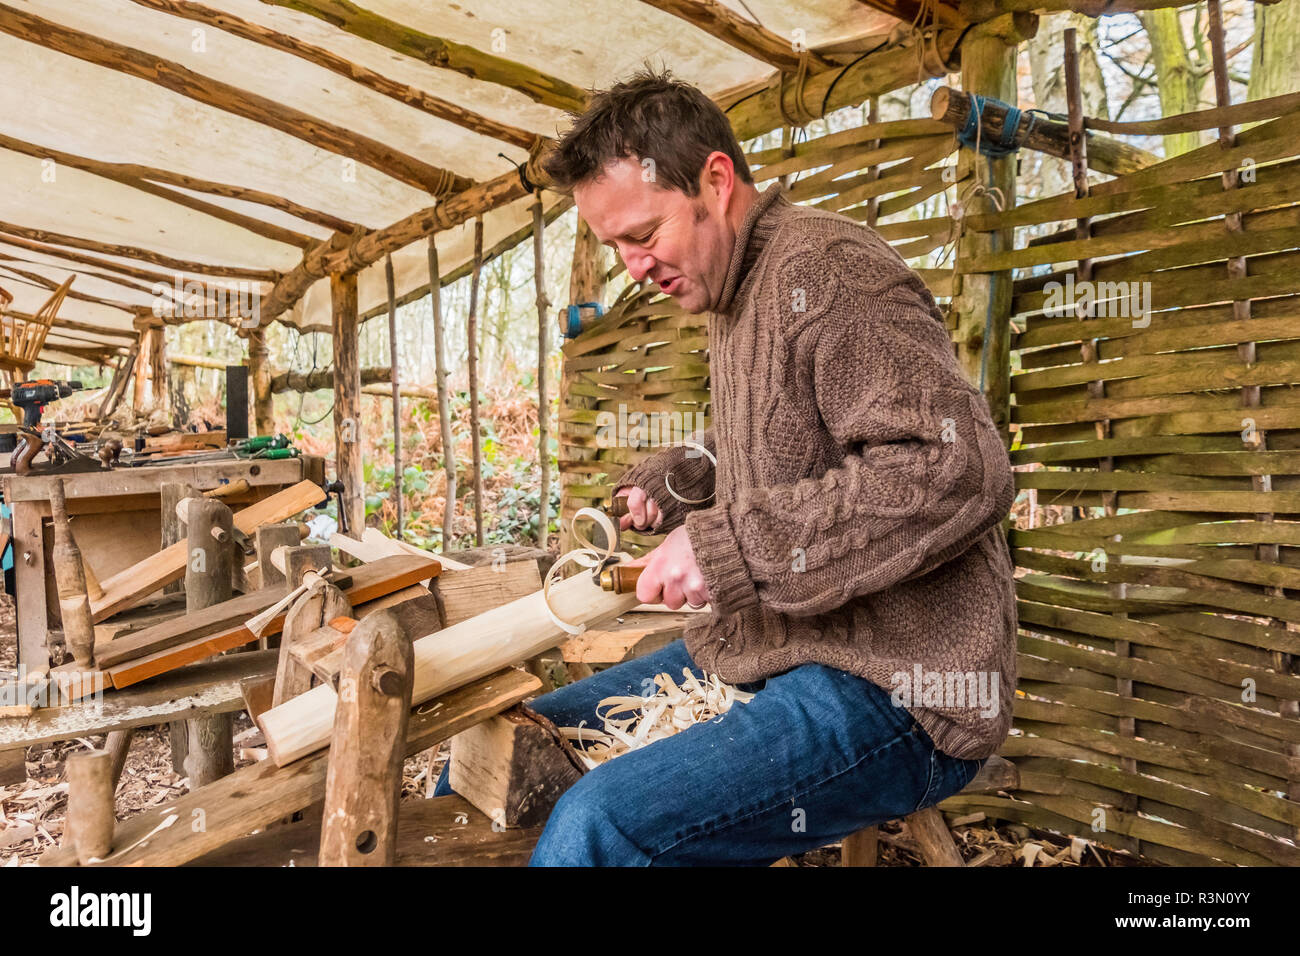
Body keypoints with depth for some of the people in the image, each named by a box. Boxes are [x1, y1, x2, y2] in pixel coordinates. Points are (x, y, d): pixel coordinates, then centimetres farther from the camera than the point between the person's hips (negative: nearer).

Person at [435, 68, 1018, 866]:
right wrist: (672, 480, 7)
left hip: (890, 686, -9)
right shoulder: (735, 297, 14)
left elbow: (958, 468, -26)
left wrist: (727, 544, -25)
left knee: (598, 826, -30)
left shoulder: (824, 269, -16)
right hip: (760, 653, 9)